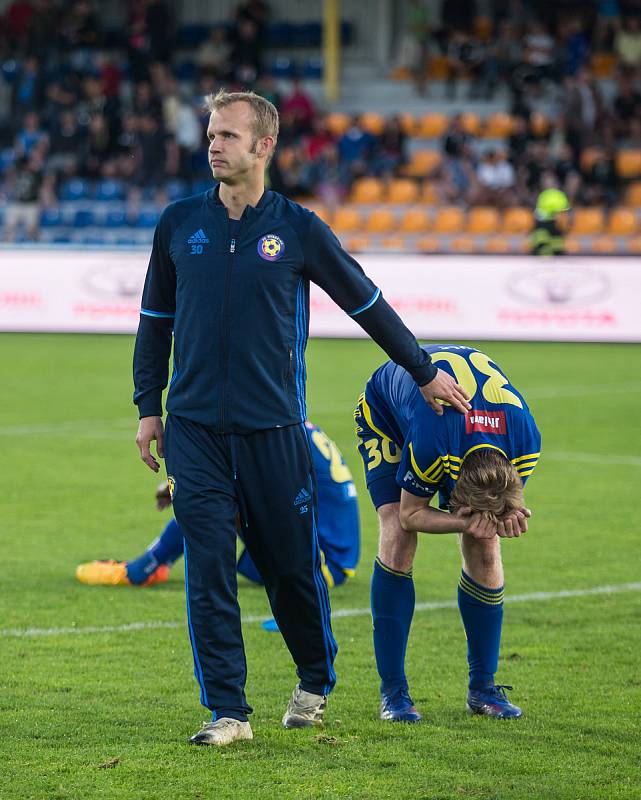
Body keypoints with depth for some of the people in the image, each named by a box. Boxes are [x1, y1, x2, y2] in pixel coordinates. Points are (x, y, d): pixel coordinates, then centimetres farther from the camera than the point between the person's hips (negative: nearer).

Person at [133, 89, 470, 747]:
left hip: (273, 428, -1)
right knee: (207, 571, -5)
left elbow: (366, 303, 11)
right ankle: (227, 712, 0)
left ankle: (315, 683, 29)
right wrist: (148, 406, 13)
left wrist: (424, 372, 18)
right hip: (194, 428, 1)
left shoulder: (298, 230, 0)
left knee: (292, 566, 5)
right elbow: (155, 319, 16)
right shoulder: (179, 224, 6)